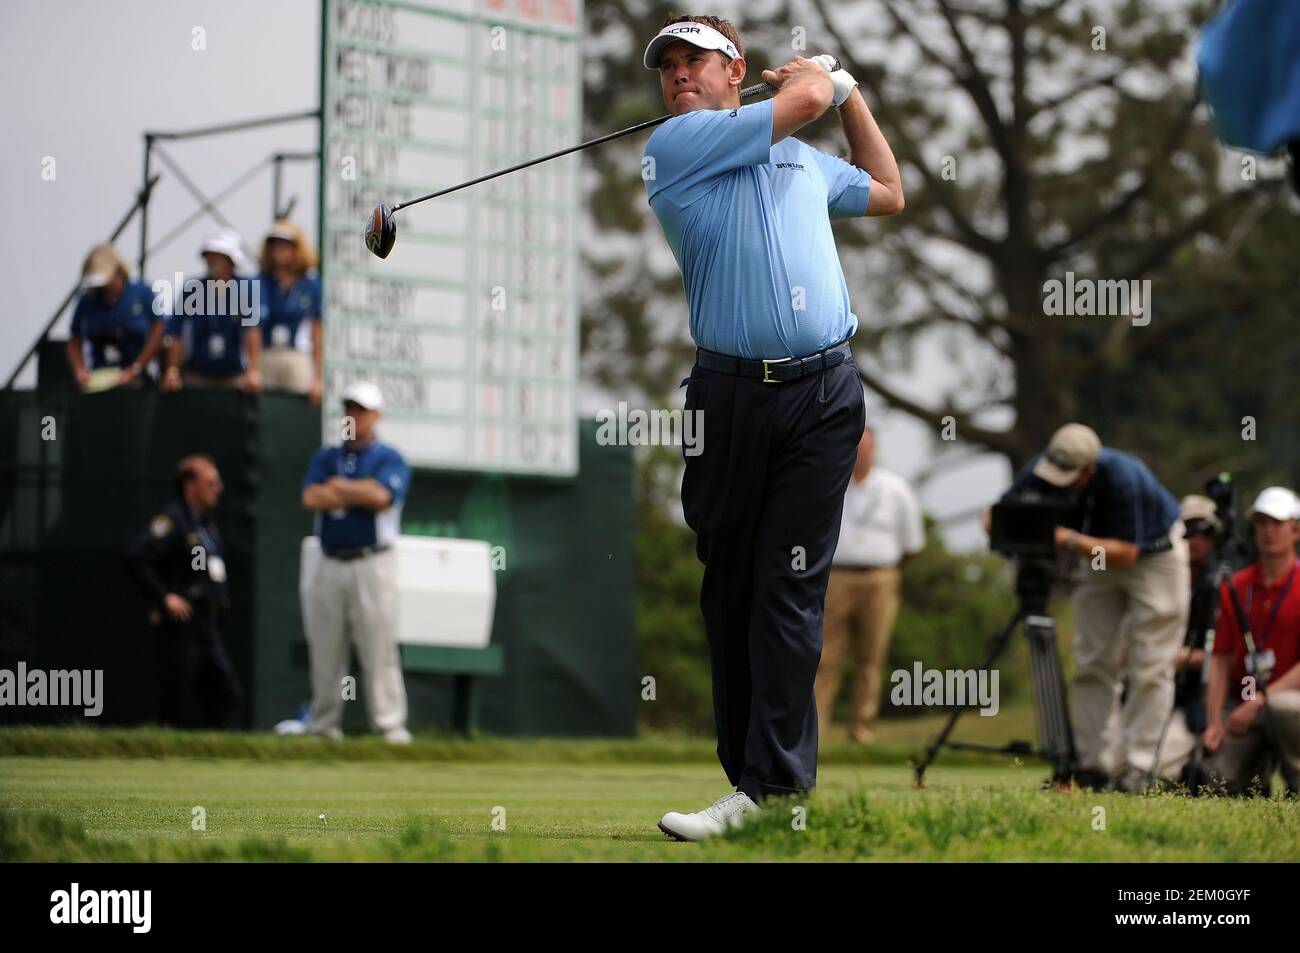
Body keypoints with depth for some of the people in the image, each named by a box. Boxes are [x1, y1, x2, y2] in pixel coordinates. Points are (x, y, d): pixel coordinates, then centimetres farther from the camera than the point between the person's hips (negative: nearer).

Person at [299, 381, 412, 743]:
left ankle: (390, 726, -9)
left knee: (379, 648, -9)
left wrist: (339, 486, -2)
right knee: (325, 650, 5)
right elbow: (311, 498, -2)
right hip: (330, 564, 4)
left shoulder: (390, 460, 4)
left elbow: (381, 496, -15)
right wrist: (362, 493, -5)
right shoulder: (325, 458, 15)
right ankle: (323, 725, 11)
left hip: (372, 563, -4)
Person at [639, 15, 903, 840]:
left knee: (789, 588, -7)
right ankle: (745, 765, 9)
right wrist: (814, 75, 20)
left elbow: (889, 194, 39)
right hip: (729, 392, -1)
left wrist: (850, 91, 36)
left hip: (821, 392, 1)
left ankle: (773, 784, -12)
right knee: (728, 586, 2)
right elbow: (804, 96, -2)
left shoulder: (805, 159, 21)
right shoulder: (674, 147, 3)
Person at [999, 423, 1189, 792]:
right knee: (1092, 663, 2)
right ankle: (1088, 762, 3)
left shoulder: (1121, 477, -35)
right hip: (1100, 558, 6)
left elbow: (1126, 551, -35)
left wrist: (1069, 540, -43)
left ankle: (1135, 767, -9)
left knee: (1148, 668, -9)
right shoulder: (1044, 469, -20)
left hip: (1154, 556, -6)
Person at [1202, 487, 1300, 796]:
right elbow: (1221, 658, 7)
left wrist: (1260, 700, -20)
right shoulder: (1235, 587, 8)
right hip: (1242, 704, 4)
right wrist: (1214, 723, -3)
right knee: (1221, 783, -15)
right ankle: (1262, 765, 18)